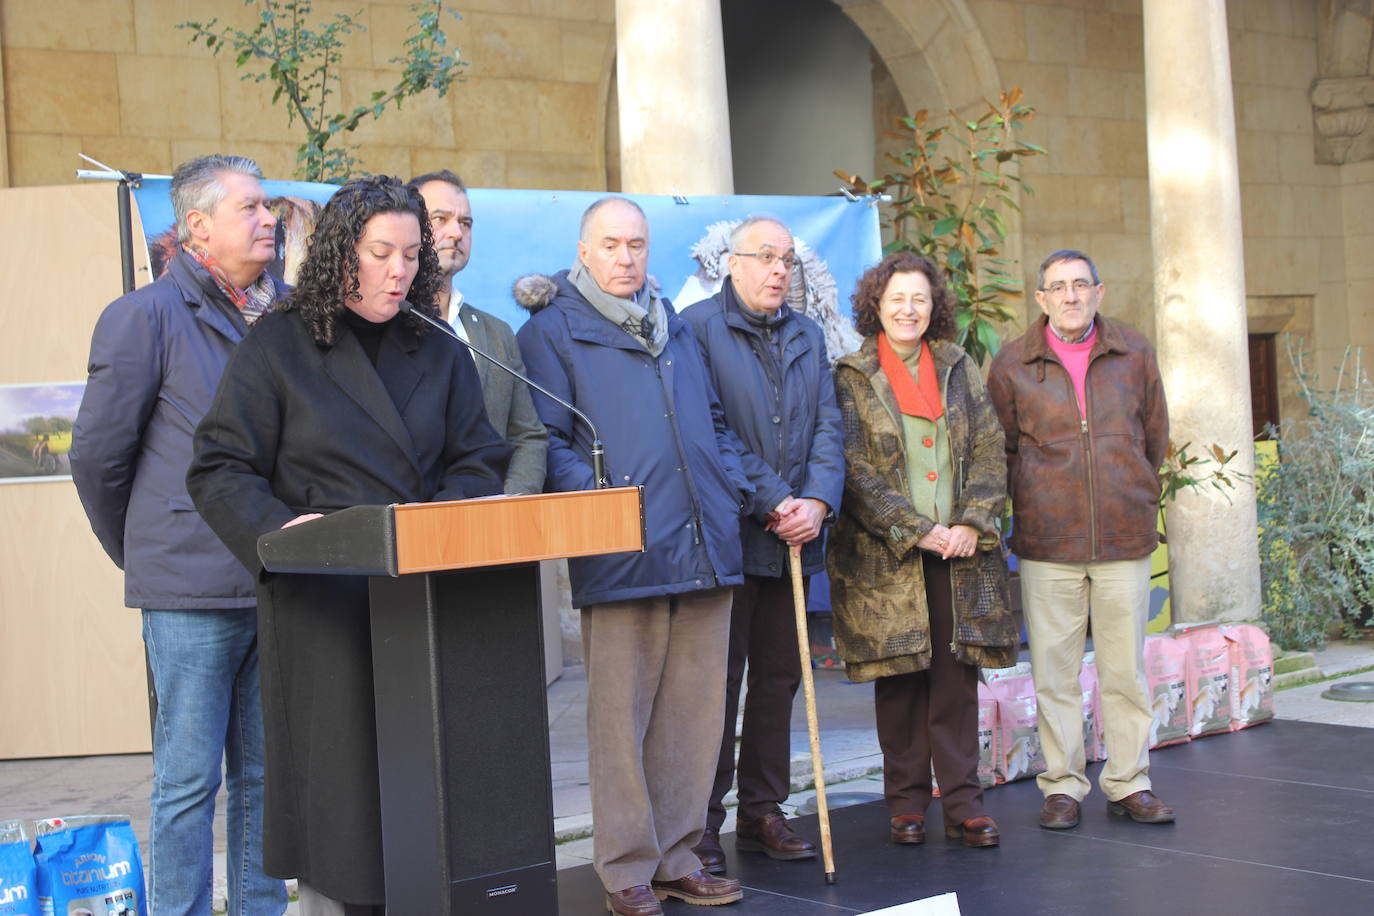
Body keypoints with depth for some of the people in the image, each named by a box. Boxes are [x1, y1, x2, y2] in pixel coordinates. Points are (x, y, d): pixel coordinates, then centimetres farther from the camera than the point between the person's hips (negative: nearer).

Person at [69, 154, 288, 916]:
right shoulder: (147, 315, -4)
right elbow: (97, 453, -1)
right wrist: (140, 555, 7)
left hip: (278, 586, 5)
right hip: (193, 592, -5)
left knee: (268, 774, 11)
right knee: (190, 777, 2)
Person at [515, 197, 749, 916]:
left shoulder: (674, 326, 22)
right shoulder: (552, 330, 3)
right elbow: (548, 440, -5)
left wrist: (735, 487, 9)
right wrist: (595, 499, -19)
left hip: (704, 550, 6)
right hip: (620, 555, -6)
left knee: (695, 711, 8)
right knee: (621, 716, -1)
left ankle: (677, 857, 19)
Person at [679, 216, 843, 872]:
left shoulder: (808, 336, 15)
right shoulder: (699, 327, -5)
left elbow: (828, 425, 8)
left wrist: (817, 501, -9)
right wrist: (773, 503, -14)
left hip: (792, 539, 6)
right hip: (727, 536, -6)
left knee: (779, 677, 11)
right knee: (718, 679, -2)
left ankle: (762, 812, 21)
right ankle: (701, 825, 6)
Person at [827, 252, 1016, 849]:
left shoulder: (959, 369, 12)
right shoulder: (850, 378, 2)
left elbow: (988, 452, 7)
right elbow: (855, 469, -5)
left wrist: (972, 523, -7)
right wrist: (915, 530, -12)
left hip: (960, 553, 2)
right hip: (885, 554, -2)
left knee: (957, 677, 1)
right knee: (899, 679, 3)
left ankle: (962, 804, 7)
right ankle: (906, 803, 13)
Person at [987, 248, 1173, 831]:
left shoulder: (1134, 353, 6)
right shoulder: (1012, 364, 1)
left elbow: (1155, 437, 16)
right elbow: (1000, 450, 10)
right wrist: (1035, 504, 8)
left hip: (1125, 539, 1)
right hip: (1047, 542, -1)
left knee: (1126, 668, 6)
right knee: (1053, 669, 2)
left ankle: (1128, 783, 17)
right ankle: (1062, 785, 13)